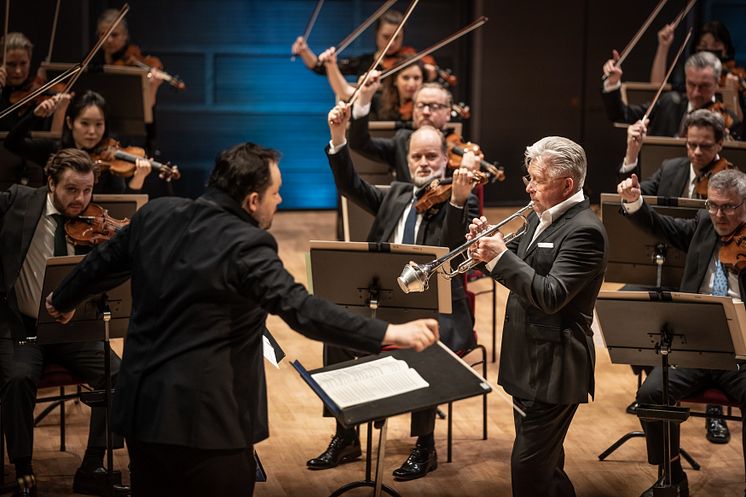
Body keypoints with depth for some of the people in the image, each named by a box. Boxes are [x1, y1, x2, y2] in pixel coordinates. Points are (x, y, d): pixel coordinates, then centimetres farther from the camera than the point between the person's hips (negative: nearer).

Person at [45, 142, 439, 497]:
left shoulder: (155, 214, 3)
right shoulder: (245, 245, -19)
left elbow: (101, 262, 18)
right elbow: (301, 309, -29)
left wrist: (63, 300, 38)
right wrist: (389, 333, -31)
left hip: (142, 408, 7)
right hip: (205, 419, -7)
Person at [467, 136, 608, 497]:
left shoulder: (584, 231, -19)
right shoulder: (541, 217, 10)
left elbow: (550, 296, -26)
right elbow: (523, 272, 17)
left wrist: (501, 255, -23)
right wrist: (489, 247, -2)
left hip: (553, 369, -10)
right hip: (529, 360, 10)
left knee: (528, 467, -8)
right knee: (545, 462, 20)